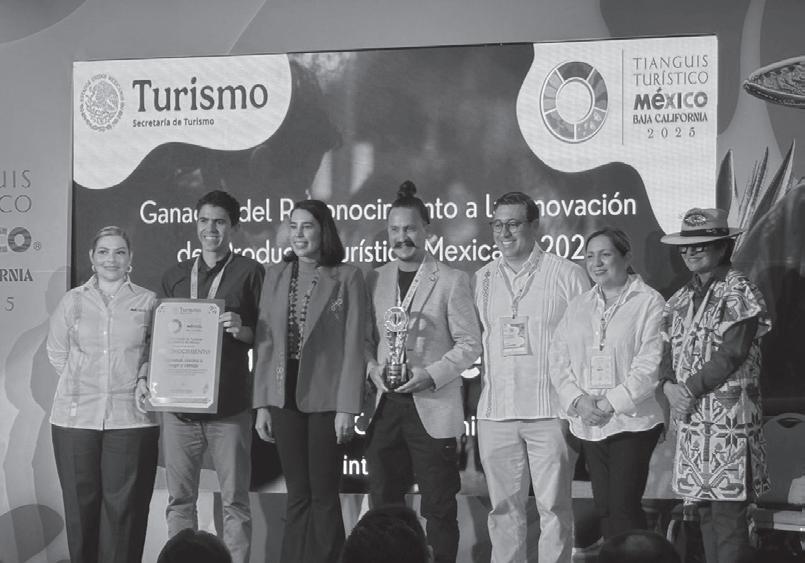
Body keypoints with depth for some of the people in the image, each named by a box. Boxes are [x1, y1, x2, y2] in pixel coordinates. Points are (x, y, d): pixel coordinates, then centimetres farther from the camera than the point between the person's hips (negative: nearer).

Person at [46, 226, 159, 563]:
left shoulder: (148, 302, 6)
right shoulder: (72, 301, 9)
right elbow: (57, 352, 15)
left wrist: (143, 379, -4)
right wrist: (81, 385, 5)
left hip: (130, 418, -1)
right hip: (76, 418, 1)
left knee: (123, 506, -2)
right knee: (81, 504, 3)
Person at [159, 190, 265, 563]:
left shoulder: (249, 272, 3)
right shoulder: (175, 276, 16)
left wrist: (242, 331, -17)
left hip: (229, 405, -4)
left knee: (234, 501, -1)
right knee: (179, 499, 5)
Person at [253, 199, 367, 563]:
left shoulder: (347, 277, -2)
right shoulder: (276, 276, 10)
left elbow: (353, 346, -6)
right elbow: (265, 343, 10)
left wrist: (347, 407, -11)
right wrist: (262, 404, 5)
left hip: (325, 397, -4)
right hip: (284, 397, 4)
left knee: (323, 497, -1)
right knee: (298, 496, 7)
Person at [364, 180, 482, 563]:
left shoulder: (452, 281, -2)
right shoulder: (375, 280, 10)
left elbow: (469, 344, -3)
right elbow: (367, 338, 14)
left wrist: (430, 375, -15)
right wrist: (372, 367, -6)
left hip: (432, 408, -4)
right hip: (385, 407, 4)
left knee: (438, 508, 0)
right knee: (383, 504, 7)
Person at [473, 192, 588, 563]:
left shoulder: (567, 275, 1)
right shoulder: (482, 280, 11)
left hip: (551, 411, -3)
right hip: (495, 413, 3)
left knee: (554, 508, 0)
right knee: (503, 508, 8)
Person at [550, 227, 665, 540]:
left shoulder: (649, 302, -3)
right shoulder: (578, 306, 15)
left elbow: (650, 364, -10)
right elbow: (559, 359, 10)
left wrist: (612, 403, -14)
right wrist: (578, 400, -7)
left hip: (632, 419, -5)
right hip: (588, 423, 6)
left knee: (624, 506, -11)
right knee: (604, 506, 7)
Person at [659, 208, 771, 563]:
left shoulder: (738, 292, -6)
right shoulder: (682, 299, 16)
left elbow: (732, 354, -13)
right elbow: (670, 349, 15)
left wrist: (690, 389, -13)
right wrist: (669, 385, -5)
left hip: (729, 416, -7)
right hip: (690, 415, 7)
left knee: (728, 510, -8)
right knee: (704, 507, 10)